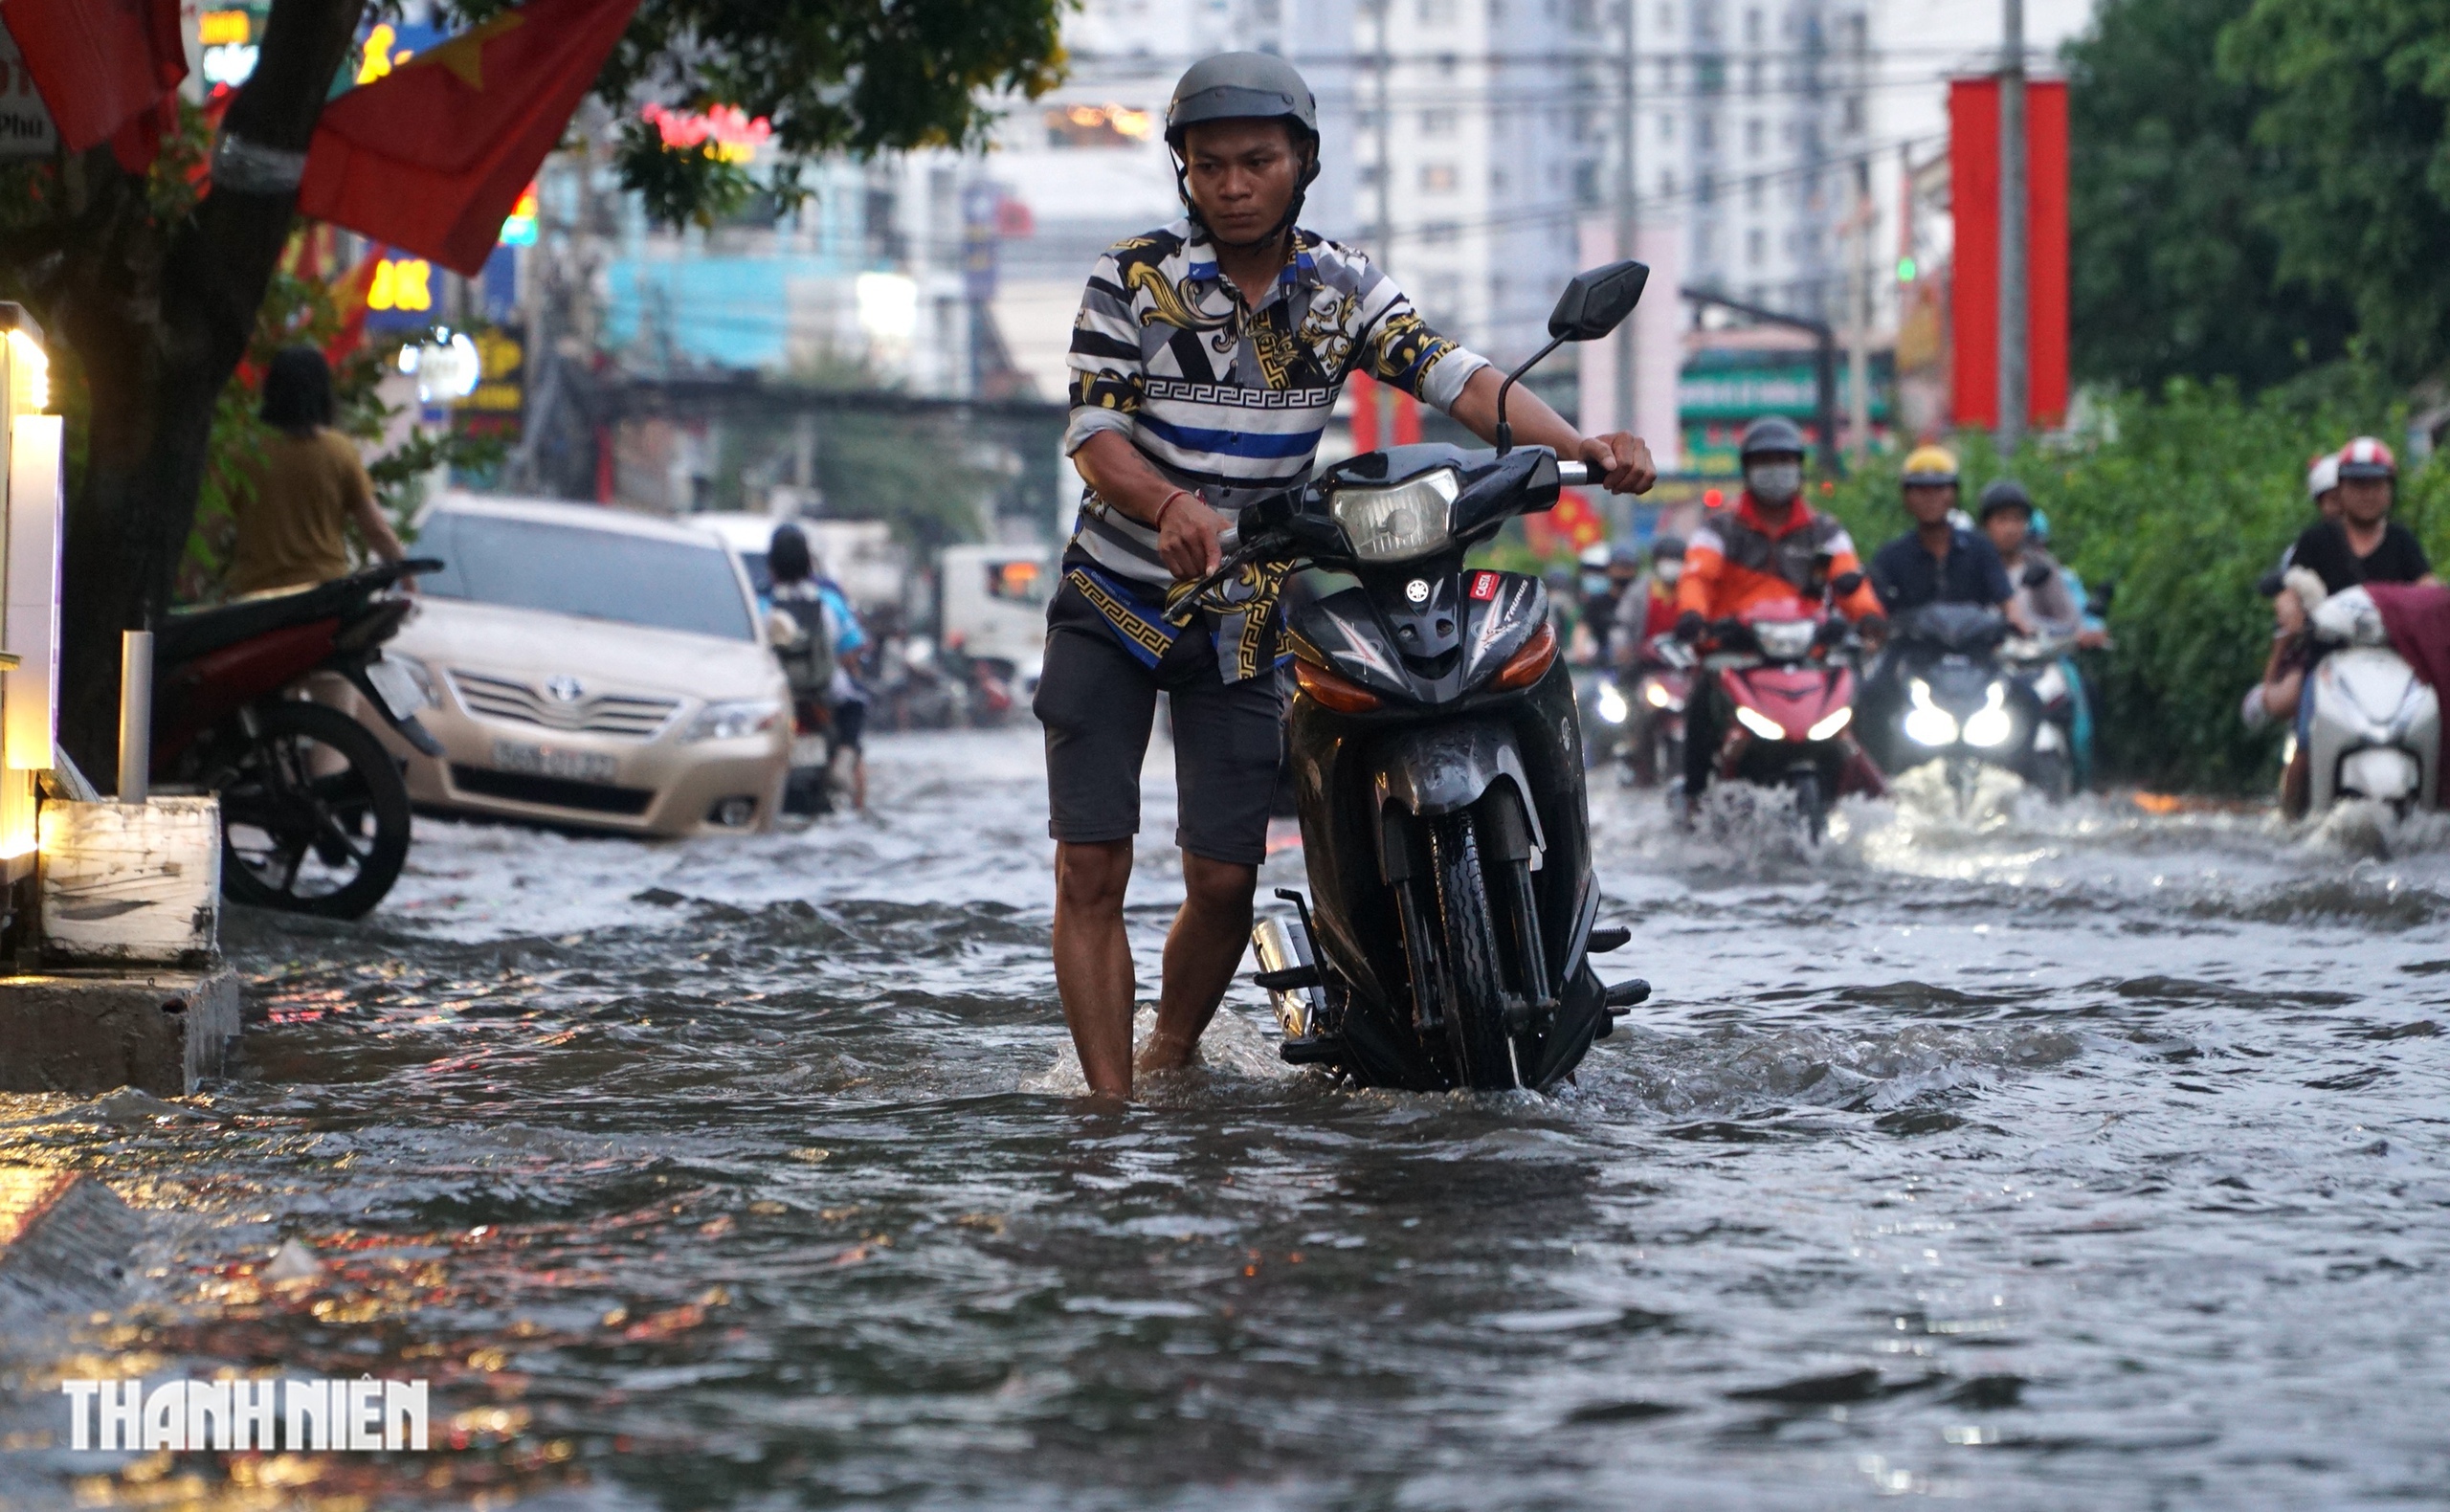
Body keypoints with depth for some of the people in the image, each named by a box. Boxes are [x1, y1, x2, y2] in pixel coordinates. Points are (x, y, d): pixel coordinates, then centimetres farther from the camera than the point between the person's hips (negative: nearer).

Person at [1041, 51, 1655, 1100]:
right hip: (1113, 603, -2)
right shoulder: (1134, 277, -8)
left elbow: (1456, 376, -12)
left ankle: (1172, 1062, 22)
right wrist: (1170, 506, -36)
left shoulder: (1342, 288, 0)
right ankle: (1110, 1105, -6)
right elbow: (1092, 432, -14)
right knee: (1091, 868, -10)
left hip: (1245, 619, 2)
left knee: (1224, 877, -2)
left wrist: (1578, 445, -30)